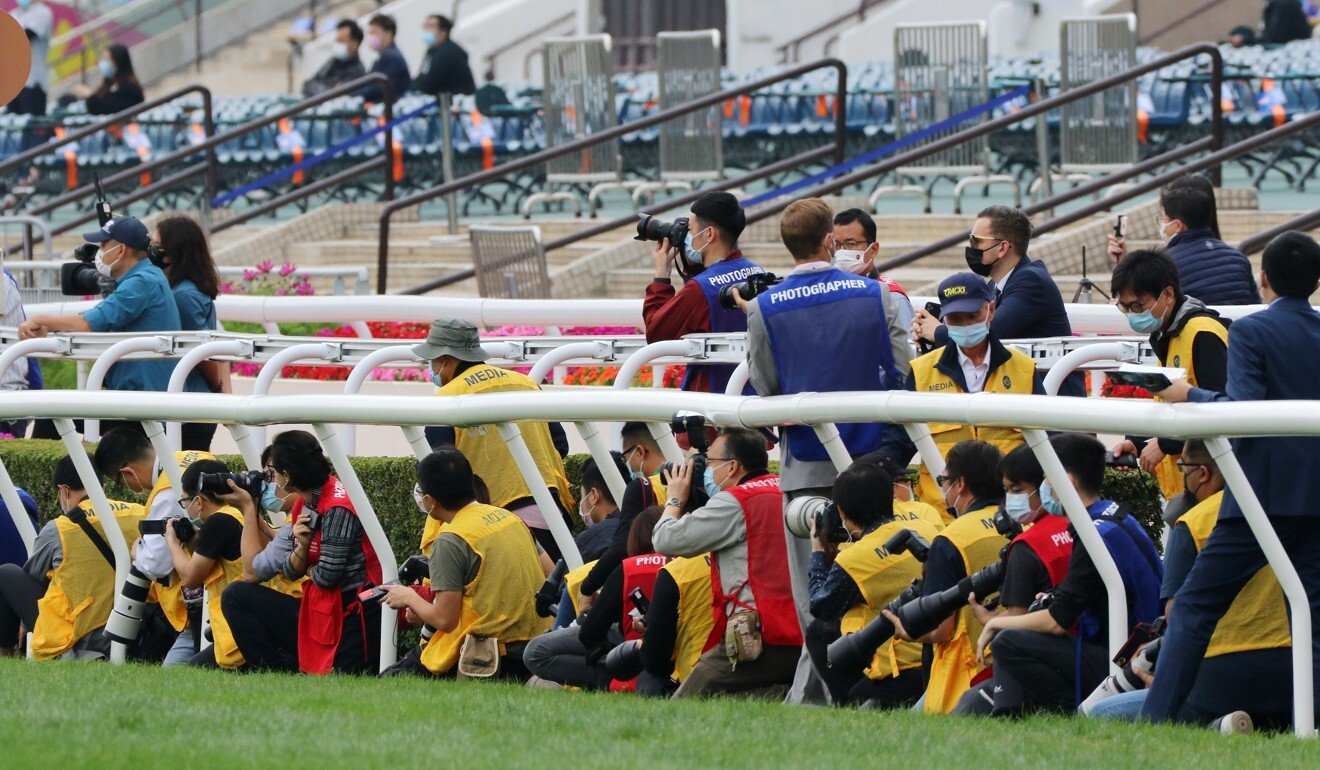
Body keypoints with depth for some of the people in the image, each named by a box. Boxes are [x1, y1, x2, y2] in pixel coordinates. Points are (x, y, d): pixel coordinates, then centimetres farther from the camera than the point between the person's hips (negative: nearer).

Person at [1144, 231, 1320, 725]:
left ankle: (1155, 719, -1)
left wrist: (1189, 397, -3)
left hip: (1265, 494, -5)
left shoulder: (1250, 332, -7)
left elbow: (1244, 407, -18)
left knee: (1194, 606, 2)